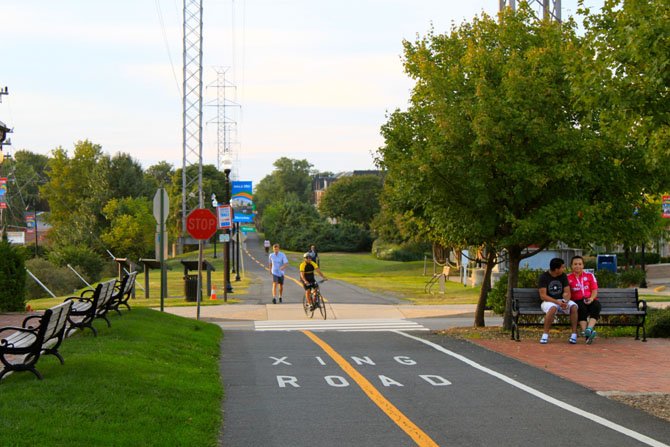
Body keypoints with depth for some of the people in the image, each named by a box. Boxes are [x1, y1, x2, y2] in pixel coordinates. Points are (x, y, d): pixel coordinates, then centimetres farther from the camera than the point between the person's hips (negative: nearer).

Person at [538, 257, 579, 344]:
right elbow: (543, 295, -14)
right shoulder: (543, 277, -8)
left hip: (562, 301, 4)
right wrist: (557, 302, -26)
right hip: (549, 301, -4)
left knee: (573, 306, -27)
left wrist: (565, 301, -22)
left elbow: (567, 292, 1)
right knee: (552, 308, -39)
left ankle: (574, 334, -24)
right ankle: (545, 335, -31)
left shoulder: (563, 276, 5)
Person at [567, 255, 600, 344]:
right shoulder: (568, 278, 13)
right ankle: (586, 334, -49)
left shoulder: (590, 275, 17)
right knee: (581, 307, -37)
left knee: (596, 305, -34)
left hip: (590, 300, 2)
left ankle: (589, 329, -52)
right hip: (577, 301, -1)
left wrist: (591, 298, -12)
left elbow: (594, 290, 9)